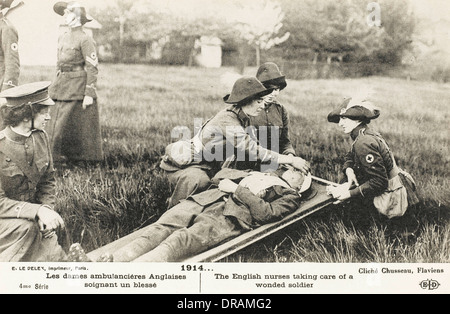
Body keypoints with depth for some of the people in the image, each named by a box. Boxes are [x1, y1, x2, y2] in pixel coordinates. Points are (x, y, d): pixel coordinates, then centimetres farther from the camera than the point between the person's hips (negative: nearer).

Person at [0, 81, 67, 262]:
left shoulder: (40, 137, -3)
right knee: (26, 226, -36)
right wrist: (38, 211, -32)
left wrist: (48, 210, -11)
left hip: (32, 217, 5)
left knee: (55, 260, -12)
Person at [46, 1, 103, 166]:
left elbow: (92, 68, -13)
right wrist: (55, 87, 19)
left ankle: (81, 158, 11)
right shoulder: (62, 38, 14)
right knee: (57, 124, 6)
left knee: (78, 126, -1)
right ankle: (58, 157, 14)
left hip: (78, 88, -8)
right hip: (62, 87, 8)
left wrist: (89, 93, -17)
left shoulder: (85, 39, -10)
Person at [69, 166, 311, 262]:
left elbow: (265, 213, -1)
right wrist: (230, 182, 12)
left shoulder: (290, 197, 19)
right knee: (159, 229, -21)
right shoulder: (259, 174, 37)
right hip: (205, 200, 6)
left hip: (228, 217, -6)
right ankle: (105, 263, -38)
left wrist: (239, 190, -1)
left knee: (180, 241, -32)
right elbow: (220, 175, 33)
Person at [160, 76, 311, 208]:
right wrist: (292, 160, -28)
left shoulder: (241, 117, 0)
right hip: (183, 166, -9)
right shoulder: (227, 123, -29)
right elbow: (256, 153, -33)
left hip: (207, 168, 10)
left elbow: (253, 146, 5)